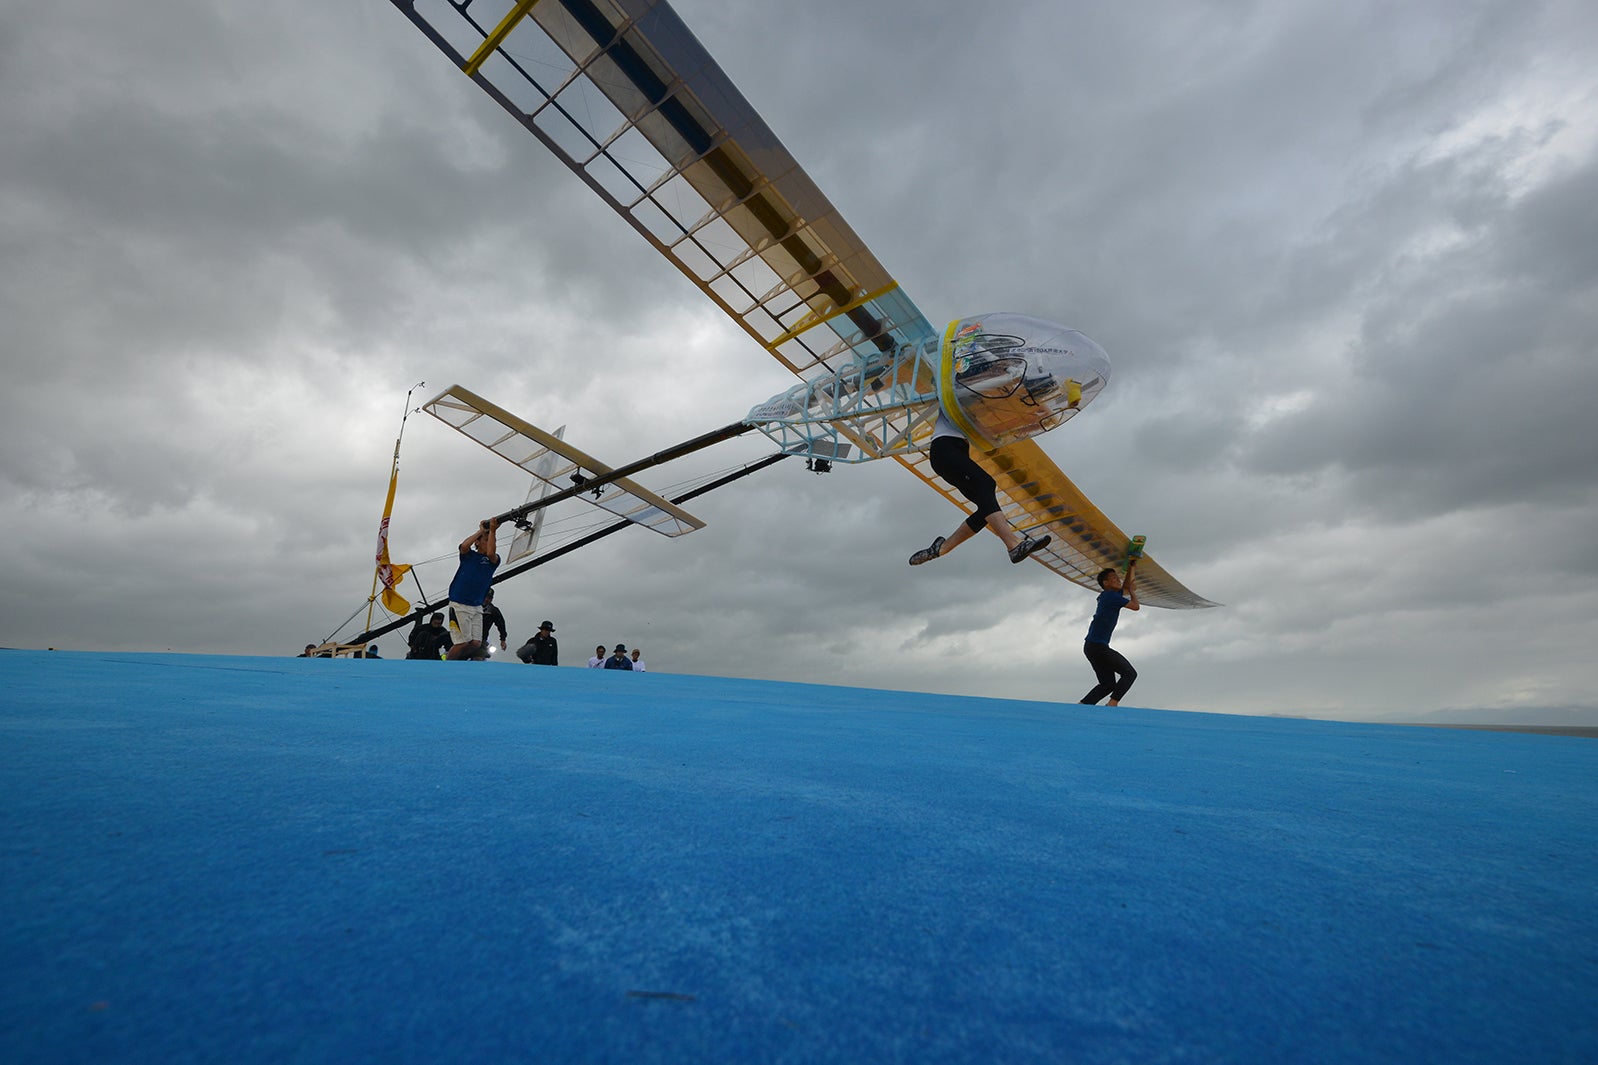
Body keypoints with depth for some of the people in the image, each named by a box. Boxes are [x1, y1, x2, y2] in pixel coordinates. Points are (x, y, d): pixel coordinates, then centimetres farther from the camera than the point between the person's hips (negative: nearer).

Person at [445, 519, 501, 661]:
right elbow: (464, 545, -17)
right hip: (459, 605, -3)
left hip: (476, 607, 3)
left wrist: (493, 531, -18)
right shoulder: (468, 555, 7)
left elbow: (491, 553, -15)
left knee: (476, 643, -4)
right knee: (464, 642, -11)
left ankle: (453, 660, 18)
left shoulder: (493, 560, 9)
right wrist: (481, 531, -9)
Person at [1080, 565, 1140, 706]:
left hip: (1091, 647, 9)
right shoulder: (1110, 596, -9)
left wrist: (1130, 567, 27)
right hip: (1097, 646, -9)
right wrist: (1133, 591, 16)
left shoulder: (1111, 595, 18)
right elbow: (1135, 606, -2)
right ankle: (1113, 703, -16)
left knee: (1108, 684, 10)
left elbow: (1126, 587, 33)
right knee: (1130, 673, -4)